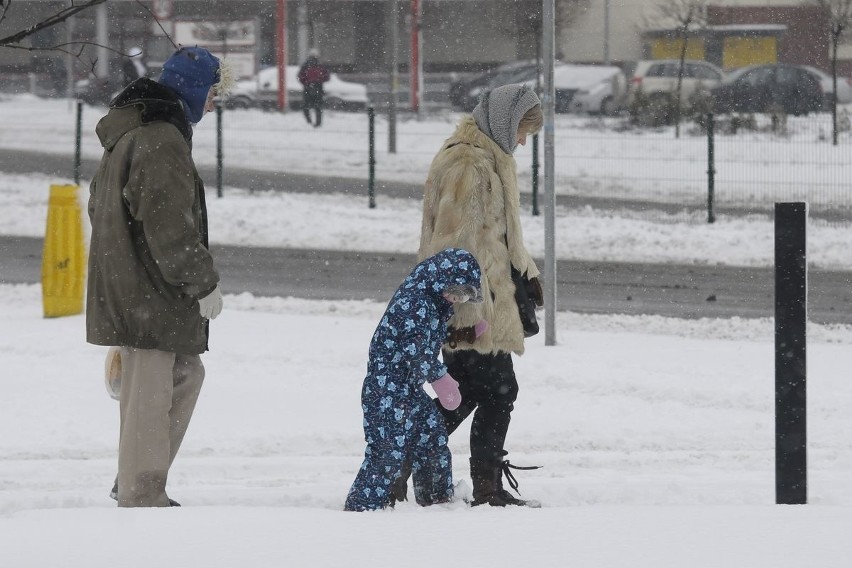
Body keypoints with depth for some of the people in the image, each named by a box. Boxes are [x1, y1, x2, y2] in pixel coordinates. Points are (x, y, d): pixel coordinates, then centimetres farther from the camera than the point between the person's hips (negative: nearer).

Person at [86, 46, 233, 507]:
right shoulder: (162, 141, -18)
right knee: (150, 395, -5)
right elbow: (170, 224, -22)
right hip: (149, 295, -11)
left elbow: (98, 205, 26)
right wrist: (204, 282, -14)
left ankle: (136, 482, 24)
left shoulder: (125, 133, 16)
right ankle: (140, 496, -1)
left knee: (185, 373, 20)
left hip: (123, 289, 11)